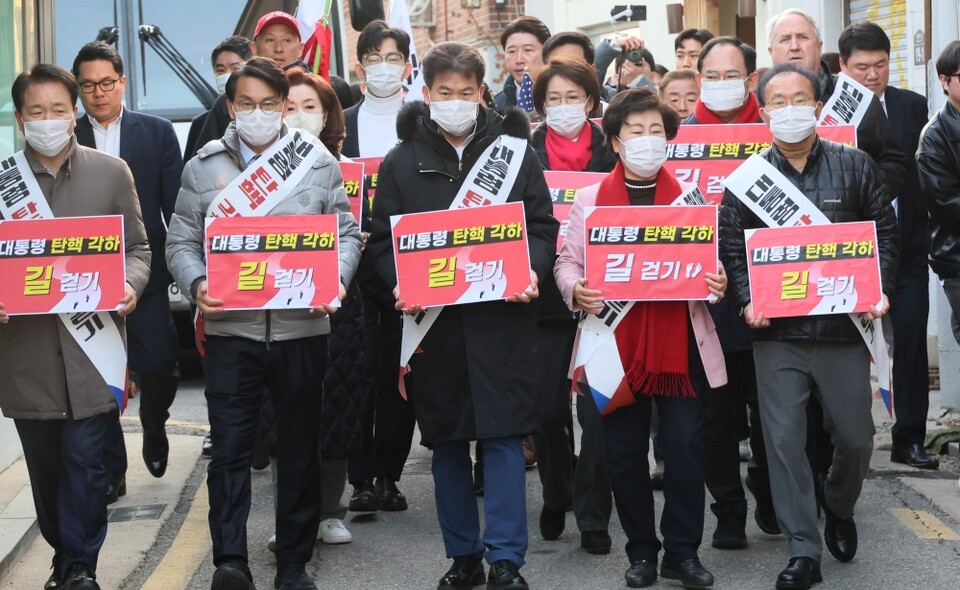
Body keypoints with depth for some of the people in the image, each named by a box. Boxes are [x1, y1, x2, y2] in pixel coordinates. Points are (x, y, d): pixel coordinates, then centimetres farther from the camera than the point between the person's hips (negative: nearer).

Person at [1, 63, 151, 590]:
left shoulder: (111, 172, 5)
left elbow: (137, 248, 10)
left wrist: (130, 285, -11)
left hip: (93, 344, -1)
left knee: (84, 460, -3)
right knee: (44, 465, 10)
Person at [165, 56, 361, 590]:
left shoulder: (318, 162, 6)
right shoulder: (205, 167, 6)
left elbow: (346, 233, 9)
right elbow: (182, 242, 7)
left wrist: (336, 280, -10)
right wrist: (197, 284, -12)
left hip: (303, 327, 1)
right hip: (230, 328, -1)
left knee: (301, 448, 8)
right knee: (231, 447, -7)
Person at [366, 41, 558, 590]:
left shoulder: (514, 151, 5)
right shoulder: (402, 162, 7)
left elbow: (543, 226, 7)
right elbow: (383, 241, 6)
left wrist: (531, 271, -12)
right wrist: (401, 285, -12)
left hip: (502, 315, -2)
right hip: (433, 317, 2)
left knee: (503, 435, -4)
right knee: (447, 441, 8)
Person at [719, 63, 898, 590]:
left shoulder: (854, 166, 3)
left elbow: (884, 233, 6)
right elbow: (731, 247, 3)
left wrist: (879, 290, -7)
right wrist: (748, 301, -11)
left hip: (843, 327, 0)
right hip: (777, 332, 0)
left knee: (855, 436, 7)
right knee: (783, 439, -4)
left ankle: (839, 510, 38)